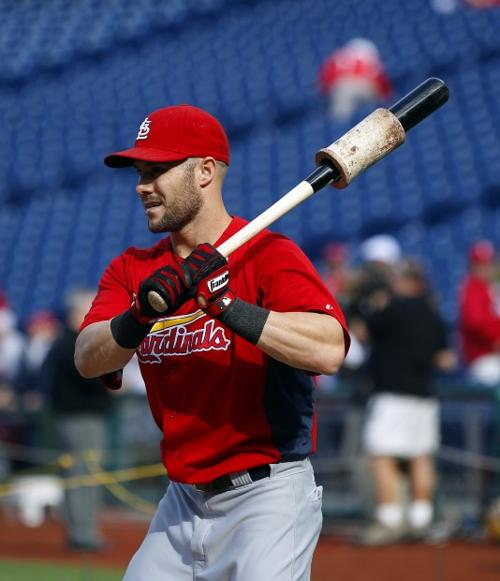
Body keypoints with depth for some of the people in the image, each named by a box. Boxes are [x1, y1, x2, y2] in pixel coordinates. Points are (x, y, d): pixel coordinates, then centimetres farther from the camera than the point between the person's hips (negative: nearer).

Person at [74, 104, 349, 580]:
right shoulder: (133, 270, 9)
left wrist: (226, 304, -31)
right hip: (182, 503, 7)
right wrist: (142, 315, -26)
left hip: (268, 498, -7)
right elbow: (88, 360, -7)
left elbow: (329, 351, -28)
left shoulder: (269, 255, -11)